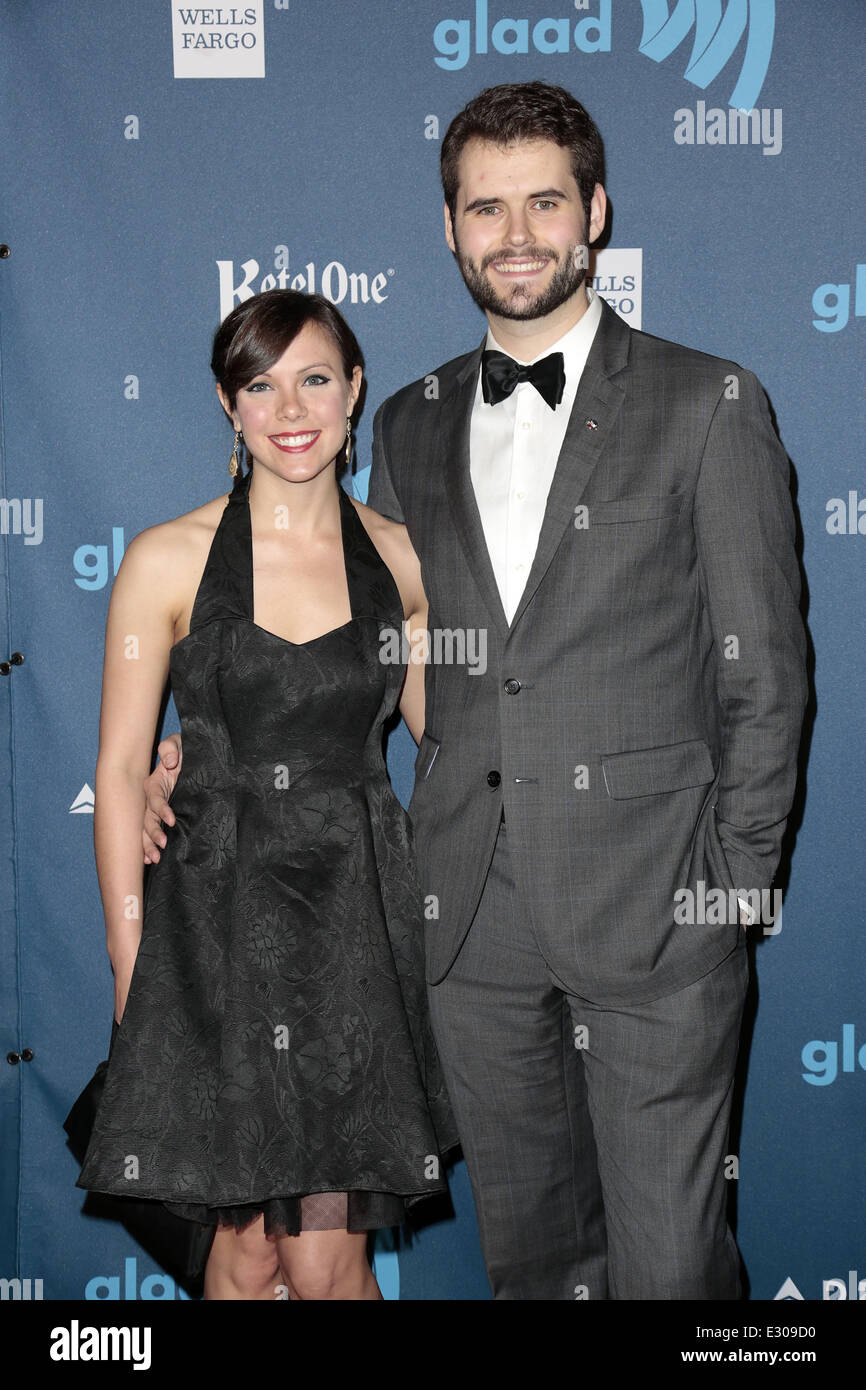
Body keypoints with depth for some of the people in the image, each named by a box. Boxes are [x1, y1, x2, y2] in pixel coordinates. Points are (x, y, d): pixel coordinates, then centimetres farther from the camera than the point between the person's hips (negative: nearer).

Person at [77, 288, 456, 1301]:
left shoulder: (401, 559, 4)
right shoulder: (167, 560, -3)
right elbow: (119, 771, -1)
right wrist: (131, 960, -4)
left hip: (357, 919, 1)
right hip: (220, 923, -1)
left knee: (328, 1263, 2)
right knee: (248, 1254, 8)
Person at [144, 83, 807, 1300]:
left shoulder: (708, 406, -1)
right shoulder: (412, 425, 12)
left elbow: (764, 672, -2)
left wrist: (733, 884, -7)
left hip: (651, 907, -4)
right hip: (471, 915, 4)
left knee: (668, 1259, 4)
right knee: (527, 1244, 17)